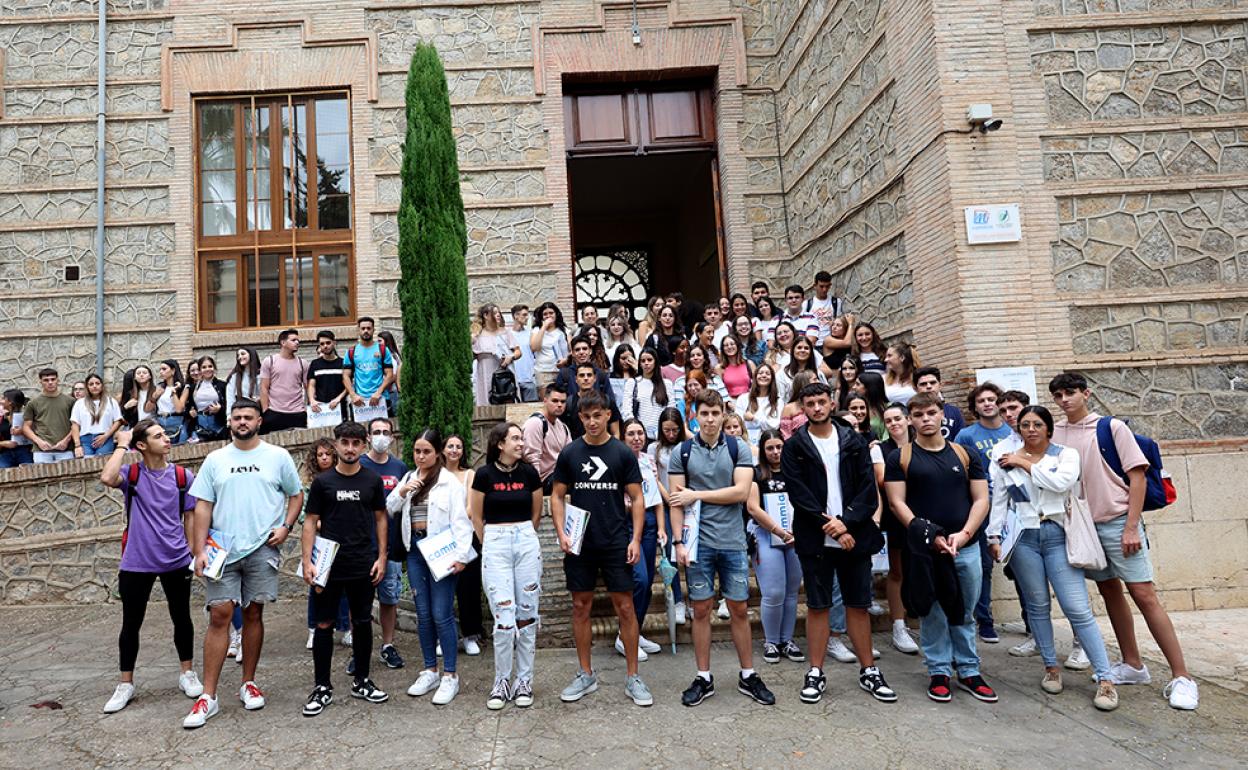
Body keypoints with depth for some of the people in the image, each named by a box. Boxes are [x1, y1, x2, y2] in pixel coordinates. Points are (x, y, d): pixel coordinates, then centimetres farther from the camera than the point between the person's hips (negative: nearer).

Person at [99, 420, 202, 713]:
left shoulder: (183, 477, 0)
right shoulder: (131, 474, -4)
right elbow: (107, 478, -28)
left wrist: (196, 553, 5)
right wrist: (122, 445, -16)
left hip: (176, 561, 1)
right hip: (136, 564, -1)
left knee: (182, 620, 11)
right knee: (130, 624, 9)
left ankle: (187, 674, 27)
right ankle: (126, 684, 24)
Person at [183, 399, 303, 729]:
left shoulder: (278, 456, 4)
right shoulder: (215, 459, 7)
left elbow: (296, 495, 10)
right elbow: (203, 506, 5)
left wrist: (285, 527, -6)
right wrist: (199, 551, -3)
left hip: (262, 550, 0)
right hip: (223, 551, 1)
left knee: (254, 614, 7)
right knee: (219, 616, -3)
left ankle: (248, 683, 21)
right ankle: (208, 696, 3)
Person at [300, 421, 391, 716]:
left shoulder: (372, 480, 2)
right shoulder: (322, 482, -1)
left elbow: (380, 518, 7)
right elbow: (311, 523, 1)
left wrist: (381, 557, 1)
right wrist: (307, 561, -7)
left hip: (363, 567, 1)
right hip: (329, 566, -1)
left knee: (362, 622, 10)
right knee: (324, 625, 4)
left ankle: (361, 681, 24)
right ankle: (322, 687, 16)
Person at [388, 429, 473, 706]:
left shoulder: (450, 481, -6)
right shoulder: (408, 477, 12)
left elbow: (461, 520, -11)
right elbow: (389, 507, 7)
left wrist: (461, 555, -19)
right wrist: (402, 491, -11)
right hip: (415, 550, 6)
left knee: (441, 615, -5)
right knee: (423, 615, 12)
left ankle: (450, 676, 6)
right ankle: (430, 671, 24)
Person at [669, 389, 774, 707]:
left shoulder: (739, 449, 1)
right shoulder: (682, 452, 1)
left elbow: (741, 491, -11)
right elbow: (677, 501, 0)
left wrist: (697, 495, -11)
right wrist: (679, 541, -8)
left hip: (733, 541, 0)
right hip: (699, 542, 0)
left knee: (739, 609, 8)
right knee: (701, 610, 7)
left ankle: (748, 676, 21)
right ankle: (703, 678, 19)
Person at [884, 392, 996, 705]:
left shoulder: (965, 454, 8)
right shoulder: (900, 458, 0)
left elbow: (981, 499, 5)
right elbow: (897, 503, -5)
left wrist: (964, 533, -10)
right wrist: (929, 536, -14)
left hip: (966, 547, 2)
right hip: (924, 548, -2)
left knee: (964, 614, 12)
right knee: (932, 614, 5)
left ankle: (969, 672, 25)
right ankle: (939, 672, 19)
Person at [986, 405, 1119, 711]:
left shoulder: (1066, 454, 4)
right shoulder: (1005, 461, 7)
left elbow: (1061, 482, -16)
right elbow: (998, 502, 9)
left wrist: (1025, 464, -8)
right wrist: (994, 537, 3)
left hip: (1058, 536, -1)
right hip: (1023, 537, 2)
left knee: (1078, 609, -5)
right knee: (1037, 605, 8)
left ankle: (1105, 678, 0)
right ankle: (1051, 667, 22)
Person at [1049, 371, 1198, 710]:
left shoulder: (1112, 427, -5)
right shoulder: (1055, 434, 5)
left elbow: (1137, 476, -7)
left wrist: (1131, 527, -12)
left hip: (1118, 522, -4)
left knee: (1144, 595, -7)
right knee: (1110, 593, 13)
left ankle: (1181, 677, 1)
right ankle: (1132, 665, 25)